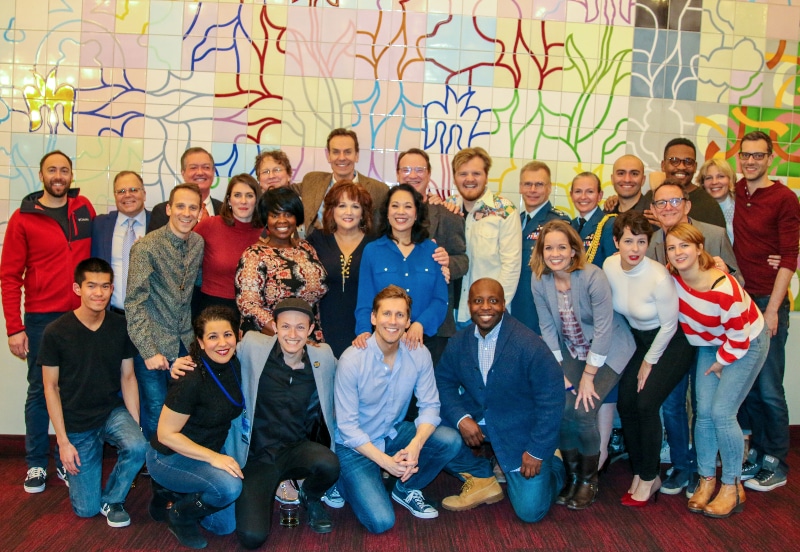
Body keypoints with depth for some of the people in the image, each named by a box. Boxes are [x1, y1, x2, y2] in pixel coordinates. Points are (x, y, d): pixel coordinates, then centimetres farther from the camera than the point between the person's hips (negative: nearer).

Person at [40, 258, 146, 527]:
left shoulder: (121, 327, -6)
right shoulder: (56, 332, -14)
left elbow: (128, 377, 1)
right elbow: (51, 387, -7)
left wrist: (135, 425, -7)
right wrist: (63, 441, -10)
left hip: (113, 412, 2)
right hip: (76, 423, -1)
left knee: (138, 447, -32)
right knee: (86, 509, 1)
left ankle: (112, 500, -1)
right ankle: (68, 463, 33)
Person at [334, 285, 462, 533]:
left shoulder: (419, 355, -10)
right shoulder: (352, 360, -22)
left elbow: (430, 406, -9)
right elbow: (347, 426, -19)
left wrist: (416, 445, -28)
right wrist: (385, 461, -27)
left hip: (395, 432, 4)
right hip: (357, 445, -4)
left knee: (451, 440, -20)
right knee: (381, 522, -18)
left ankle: (406, 489, 6)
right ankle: (345, 481, 14)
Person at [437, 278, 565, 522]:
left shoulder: (528, 344, -21)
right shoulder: (458, 343, -5)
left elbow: (551, 397, -18)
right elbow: (444, 381, 3)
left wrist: (537, 452, -17)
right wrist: (461, 417, -18)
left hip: (520, 430, -4)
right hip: (476, 420, 5)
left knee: (530, 510, -10)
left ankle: (554, 465, 25)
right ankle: (481, 479, 4)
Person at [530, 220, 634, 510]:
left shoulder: (592, 276, -25)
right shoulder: (539, 281, -11)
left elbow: (604, 328, -22)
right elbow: (547, 328, -4)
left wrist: (588, 376, -18)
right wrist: (559, 374, -8)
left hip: (608, 349, -4)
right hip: (571, 349, 4)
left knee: (583, 409, -17)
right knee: (561, 406, -13)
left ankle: (589, 480, 8)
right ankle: (571, 476, 11)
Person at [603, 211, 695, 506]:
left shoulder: (659, 277, -29)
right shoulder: (609, 266, -12)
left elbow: (669, 325, -17)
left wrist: (650, 362, -7)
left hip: (672, 342, -6)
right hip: (639, 338, 6)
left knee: (646, 404, -14)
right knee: (625, 403, -3)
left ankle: (649, 477, 5)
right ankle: (640, 473, 15)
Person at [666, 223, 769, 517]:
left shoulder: (724, 288, -35)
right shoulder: (672, 275, -19)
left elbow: (739, 337, -23)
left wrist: (721, 362, -9)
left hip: (747, 342, -5)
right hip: (710, 344, 6)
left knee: (722, 412, -11)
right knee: (704, 412, 0)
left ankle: (732, 487, 6)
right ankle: (706, 480, 15)